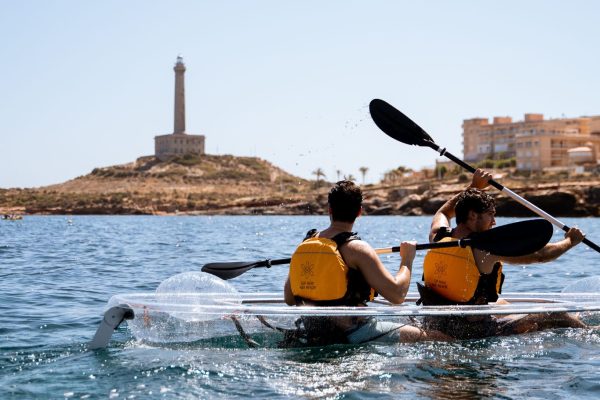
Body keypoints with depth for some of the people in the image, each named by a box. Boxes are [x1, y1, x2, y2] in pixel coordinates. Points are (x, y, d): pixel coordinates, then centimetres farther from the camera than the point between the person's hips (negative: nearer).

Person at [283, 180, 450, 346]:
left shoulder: (303, 245, 3)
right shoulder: (357, 248, -16)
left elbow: (289, 299, 10)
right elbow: (397, 294, -17)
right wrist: (407, 260, -1)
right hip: (352, 334, -7)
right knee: (440, 341, -4)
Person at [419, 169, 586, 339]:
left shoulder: (438, 237, -1)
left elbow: (443, 213, 25)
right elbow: (540, 255, -10)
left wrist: (473, 187, 31)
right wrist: (570, 241, 7)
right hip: (472, 331, -8)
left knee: (500, 304, 35)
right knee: (559, 317, 1)